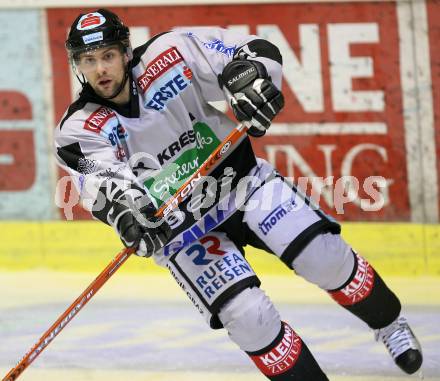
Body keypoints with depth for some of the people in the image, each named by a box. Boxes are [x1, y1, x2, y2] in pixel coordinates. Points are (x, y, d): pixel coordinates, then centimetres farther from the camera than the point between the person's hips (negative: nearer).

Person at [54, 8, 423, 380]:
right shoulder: (80, 131, -14)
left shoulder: (165, 56, -13)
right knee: (248, 317, -19)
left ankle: (390, 324, 17)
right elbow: (104, 181, -32)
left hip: (238, 179, 1)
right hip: (180, 230, -1)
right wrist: (124, 211, -54)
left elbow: (257, 51, -9)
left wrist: (249, 81, -31)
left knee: (325, 256, -11)